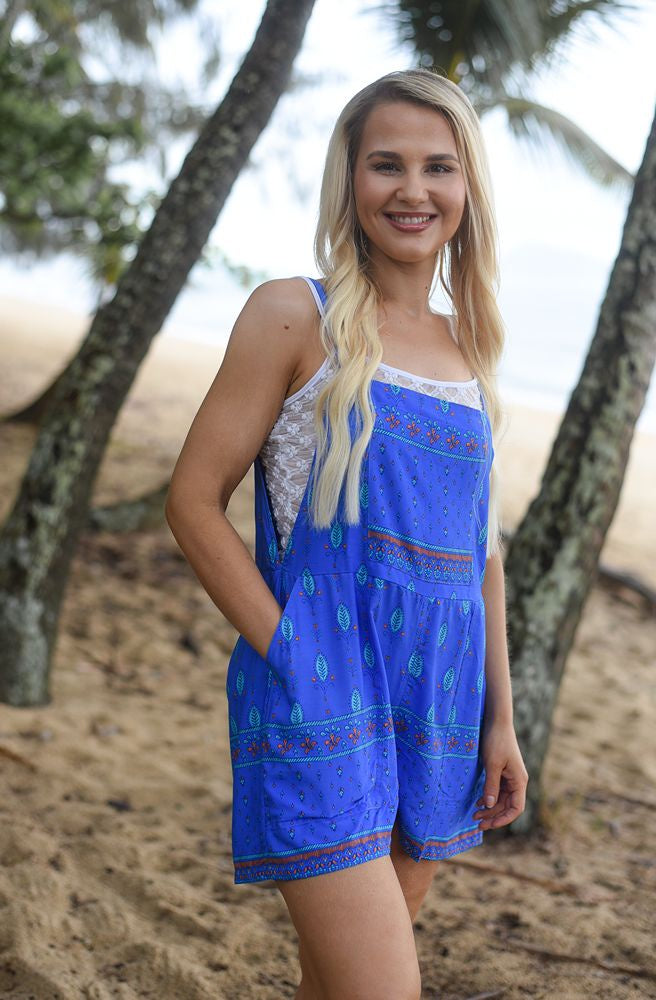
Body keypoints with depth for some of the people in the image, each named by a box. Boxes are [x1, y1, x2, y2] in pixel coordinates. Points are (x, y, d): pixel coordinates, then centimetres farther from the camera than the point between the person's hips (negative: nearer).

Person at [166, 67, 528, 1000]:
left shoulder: (471, 354, 12)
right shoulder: (296, 316, -4)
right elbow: (195, 500, -7)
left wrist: (499, 720, 14)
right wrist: (288, 655, -12)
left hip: (437, 710, 6)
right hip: (321, 697, -6)